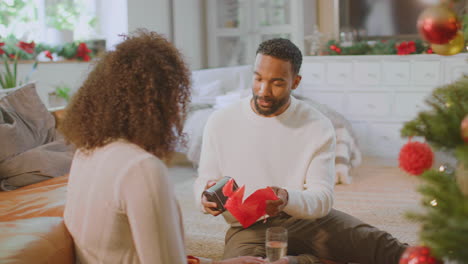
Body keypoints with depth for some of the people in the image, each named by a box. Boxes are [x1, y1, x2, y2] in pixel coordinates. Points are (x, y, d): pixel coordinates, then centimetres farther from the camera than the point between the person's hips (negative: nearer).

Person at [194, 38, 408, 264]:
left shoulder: (318, 126, -3)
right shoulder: (220, 122, -1)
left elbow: (322, 198, -8)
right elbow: (204, 179, 8)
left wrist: (287, 199, -31)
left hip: (308, 218, 0)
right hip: (248, 228, 1)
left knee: (376, 244, -27)